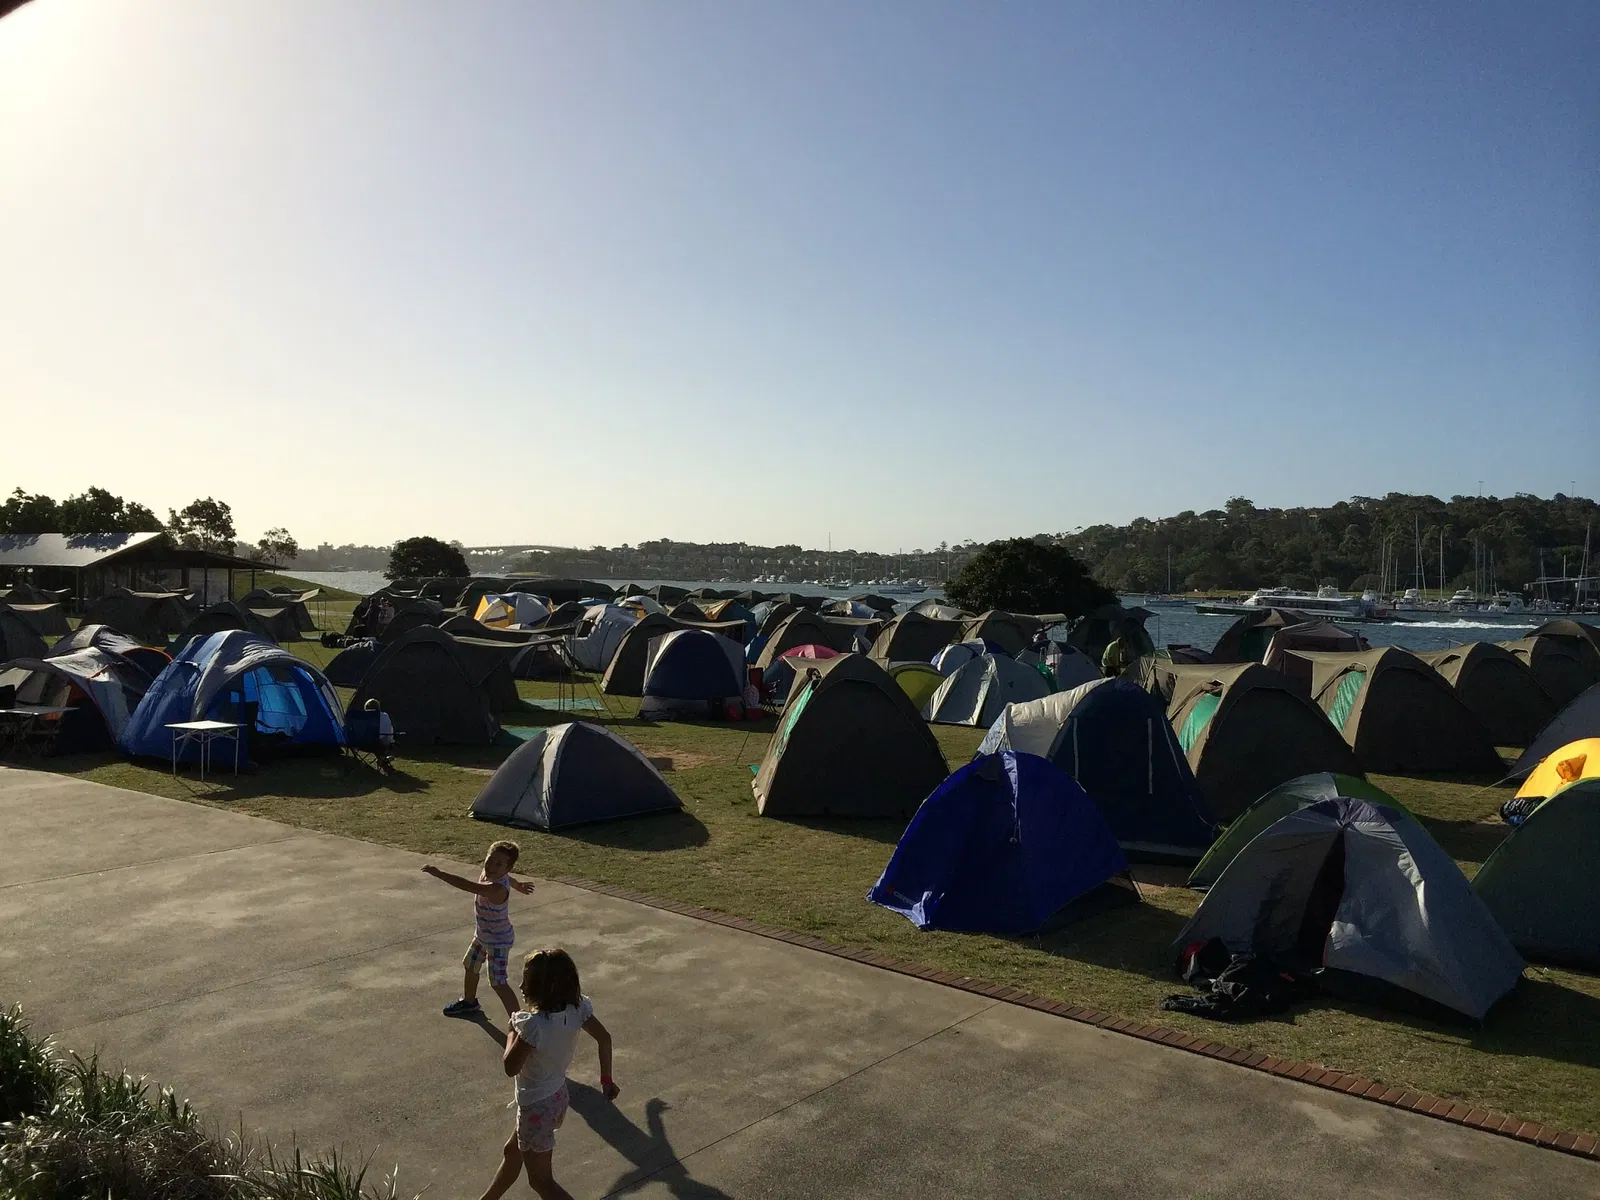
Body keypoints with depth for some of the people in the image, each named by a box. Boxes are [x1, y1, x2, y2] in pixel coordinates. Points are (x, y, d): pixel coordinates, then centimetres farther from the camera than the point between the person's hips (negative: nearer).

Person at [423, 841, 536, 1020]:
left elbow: (466, 885, -49)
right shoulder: (489, 873, -11)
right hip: (482, 935, 10)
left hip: (498, 941, -10)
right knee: (469, 966, 29)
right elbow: (509, 879, 13)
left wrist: (438, 873, -49)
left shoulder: (497, 889, -39)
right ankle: (469, 1003, 55)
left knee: (498, 983, -10)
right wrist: (519, 885, 35)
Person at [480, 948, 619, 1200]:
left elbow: (510, 1067, -22)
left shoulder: (534, 1025, -34)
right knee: (512, 1151, 30)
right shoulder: (577, 1008, -14)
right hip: (558, 1096, 8)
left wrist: (512, 1033, -7)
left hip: (537, 1106, -8)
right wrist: (606, 1079, 7)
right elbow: (604, 1038, -4)